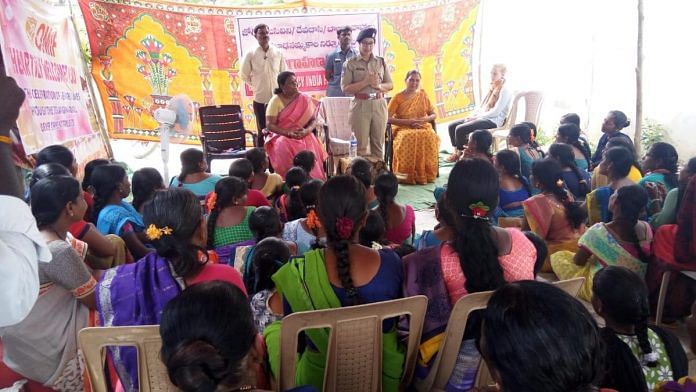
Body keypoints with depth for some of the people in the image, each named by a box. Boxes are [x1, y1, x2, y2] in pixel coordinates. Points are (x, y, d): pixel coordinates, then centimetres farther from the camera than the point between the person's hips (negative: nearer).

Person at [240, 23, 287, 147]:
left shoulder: (278, 52, 2)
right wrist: (256, 86, 6)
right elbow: (244, 75, 6)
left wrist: (280, 87, 6)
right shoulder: (250, 54, -3)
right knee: (262, 131, 5)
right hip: (260, 98, -1)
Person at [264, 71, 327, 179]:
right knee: (285, 148, -36)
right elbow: (270, 125, -7)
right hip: (282, 135, -2)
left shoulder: (305, 99, 4)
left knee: (311, 146, -31)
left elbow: (314, 120, 4)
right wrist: (288, 133, -21)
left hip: (303, 135, 2)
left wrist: (306, 131, -17)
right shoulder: (275, 101, -3)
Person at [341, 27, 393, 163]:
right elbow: (345, 88, -7)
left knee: (378, 143, 7)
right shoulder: (350, 63, 1)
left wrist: (379, 86, -9)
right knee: (361, 144, -2)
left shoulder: (381, 62, 11)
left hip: (379, 104, 3)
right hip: (360, 105, -3)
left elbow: (390, 85, 12)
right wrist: (366, 82, -15)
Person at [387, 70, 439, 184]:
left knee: (430, 137, -34)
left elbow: (433, 114, 14)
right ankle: (407, 174, -30)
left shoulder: (423, 94, 12)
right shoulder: (398, 97, 2)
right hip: (403, 128, -2)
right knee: (408, 139, -39)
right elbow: (388, 118, -6)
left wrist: (424, 119, -9)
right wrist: (408, 121, -14)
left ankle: (426, 173, -24)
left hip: (423, 127, 2)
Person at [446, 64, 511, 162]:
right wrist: (472, 116, -2)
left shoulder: (504, 91, -10)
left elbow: (495, 112, -18)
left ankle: (459, 154, -5)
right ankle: (456, 151, 0)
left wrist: (475, 117, -15)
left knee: (460, 129, -25)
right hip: (482, 117, 9)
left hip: (493, 121, -9)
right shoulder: (491, 88, 16)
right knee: (452, 126, -4)